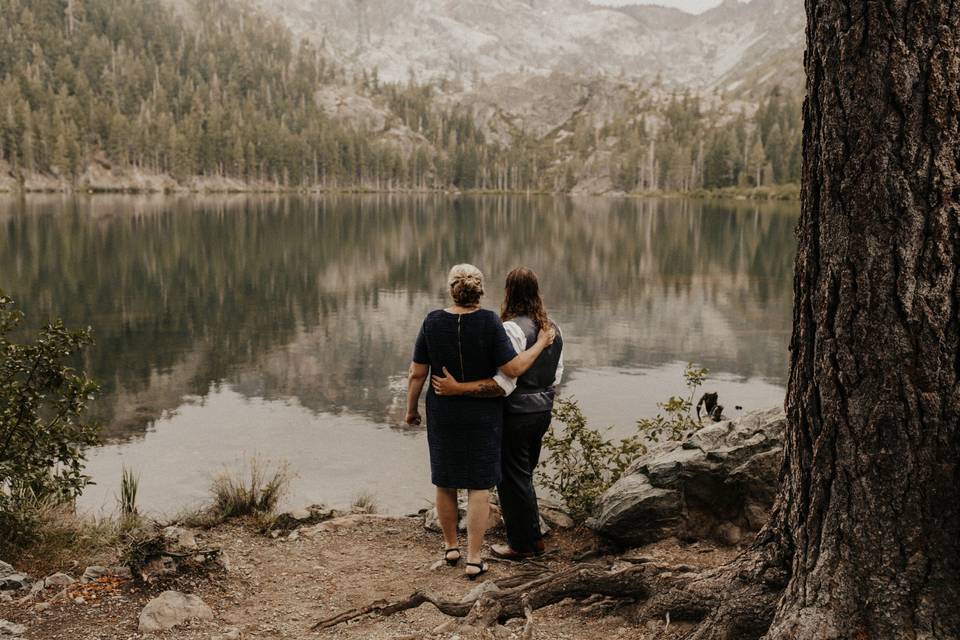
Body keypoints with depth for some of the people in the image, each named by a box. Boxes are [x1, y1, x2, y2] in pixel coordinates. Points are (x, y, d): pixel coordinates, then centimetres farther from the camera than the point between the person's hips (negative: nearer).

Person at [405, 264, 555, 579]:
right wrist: (541, 344, -6)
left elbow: (417, 373, -7)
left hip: (444, 413, 2)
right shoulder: (488, 321, -18)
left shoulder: (433, 321, -12)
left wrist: (411, 408, 8)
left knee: (446, 480, 19)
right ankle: (474, 559, 5)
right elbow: (513, 368, -21)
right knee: (479, 485, 6)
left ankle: (451, 546, 30)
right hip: (483, 414, -2)